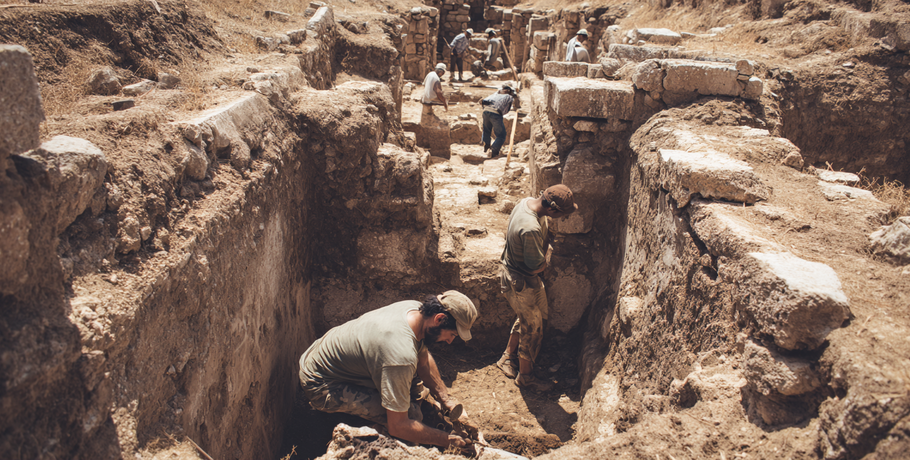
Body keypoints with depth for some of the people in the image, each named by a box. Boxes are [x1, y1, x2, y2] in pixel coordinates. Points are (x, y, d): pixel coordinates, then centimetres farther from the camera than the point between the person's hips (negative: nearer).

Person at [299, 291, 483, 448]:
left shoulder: (414, 308, -12)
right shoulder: (401, 356, -38)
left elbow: (424, 359, 7)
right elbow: (398, 426, -31)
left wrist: (449, 402, 0)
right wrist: (450, 440, -22)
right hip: (320, 385, -8)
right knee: (412, 414, -20)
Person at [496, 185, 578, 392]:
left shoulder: (527, 202, -8)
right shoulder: (531, 229, -38)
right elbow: (536, 266, -27)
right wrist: (546, 260, -5)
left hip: (510, 270, 9)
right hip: (521, 283, -9)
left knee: (526, 318, 27)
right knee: (533, 328, 10)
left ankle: (507, 357, 45)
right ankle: (525, 376, 29)